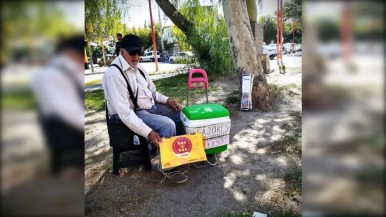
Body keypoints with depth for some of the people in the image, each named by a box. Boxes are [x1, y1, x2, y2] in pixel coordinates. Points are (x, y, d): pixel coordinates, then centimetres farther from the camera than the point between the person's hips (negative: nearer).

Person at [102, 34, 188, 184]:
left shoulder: (138, 68, 5)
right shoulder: (114, 74, -23)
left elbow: (151, 92, 17)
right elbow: (124, 111, -29)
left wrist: (167, 100, -3)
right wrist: (149, 132, -34)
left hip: (150, 106, 9)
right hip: (132, 114, -9)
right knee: (168, 125, -27)